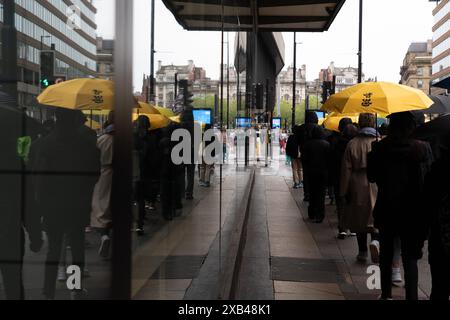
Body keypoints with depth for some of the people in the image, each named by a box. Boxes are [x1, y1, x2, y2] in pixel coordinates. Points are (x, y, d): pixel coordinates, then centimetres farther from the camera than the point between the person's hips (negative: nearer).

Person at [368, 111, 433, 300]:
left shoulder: (380, 148, -8)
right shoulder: (422, 148, -10)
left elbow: (371, 177, 0)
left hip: (386, 208, 1)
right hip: (412, 209, -1)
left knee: (386, 253, 17)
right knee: (410, 256, 4)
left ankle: (386, 293, 25)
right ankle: (411, 295, -1)